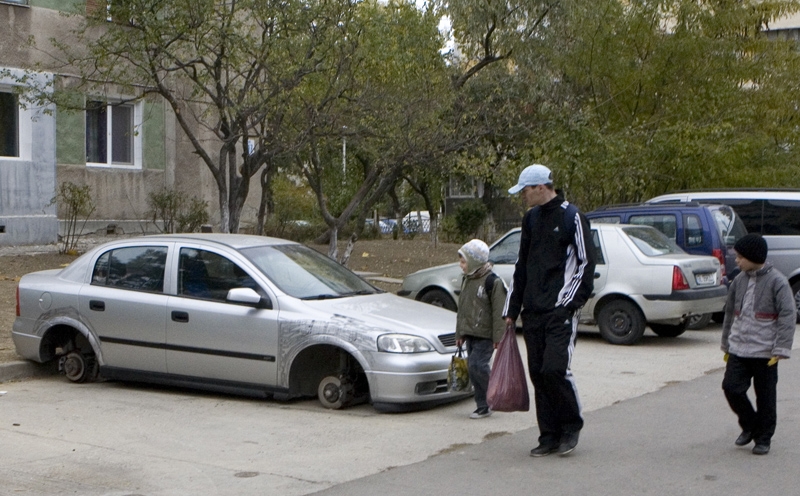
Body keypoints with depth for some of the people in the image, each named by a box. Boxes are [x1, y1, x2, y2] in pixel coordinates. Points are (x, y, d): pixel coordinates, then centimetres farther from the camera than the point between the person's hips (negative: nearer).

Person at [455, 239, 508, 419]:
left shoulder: (492, 281, -12)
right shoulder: (466, 280, 12)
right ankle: (483, 406, 12)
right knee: (473, 369, 6)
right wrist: (459, 333, 19)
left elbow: (499, 312, -13)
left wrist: (498, 337, -15)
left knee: (477, 365, -18)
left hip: (485, 335, -8)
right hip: (470, 334, 8)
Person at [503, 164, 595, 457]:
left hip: (560, 311, -7)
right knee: (537, 373, 5)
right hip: (532, 312, 7)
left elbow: (585, 263, -5)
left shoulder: (571, 217, -5)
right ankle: (549, 436, 14)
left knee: (554, 369, -15)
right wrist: (512, 309, 19)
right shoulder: (531, 219, 16)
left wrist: (572, 301, -10)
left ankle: (571, 426, 7)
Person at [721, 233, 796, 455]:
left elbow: (788, 316, -11)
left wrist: (780, 350, -17)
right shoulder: (739, 281, 9)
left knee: (765, 397, 4)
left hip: (764, 352, -5)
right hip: (738, 350, 5)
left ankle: (763, 439, 20)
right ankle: (749, 426, 19)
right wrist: (726, 344, 20)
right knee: (731, 387, -5)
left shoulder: (777, 282, -9)